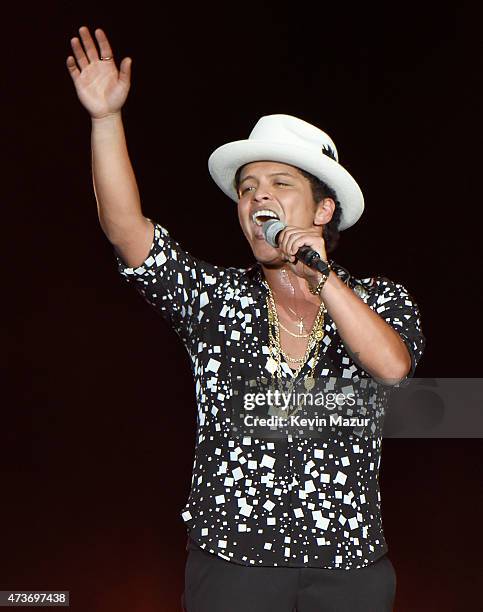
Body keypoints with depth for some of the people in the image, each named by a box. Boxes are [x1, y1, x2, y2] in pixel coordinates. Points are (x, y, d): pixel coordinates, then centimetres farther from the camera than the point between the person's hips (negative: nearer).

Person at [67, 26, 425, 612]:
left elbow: (392, 365, -16)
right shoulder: (215, 297, 4)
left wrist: (321, 277, -17)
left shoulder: (381, 298, 4)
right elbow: (126, 229, -7)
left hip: (349, 563, 1)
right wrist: (106, 117, -14)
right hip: (231, 556, 0)